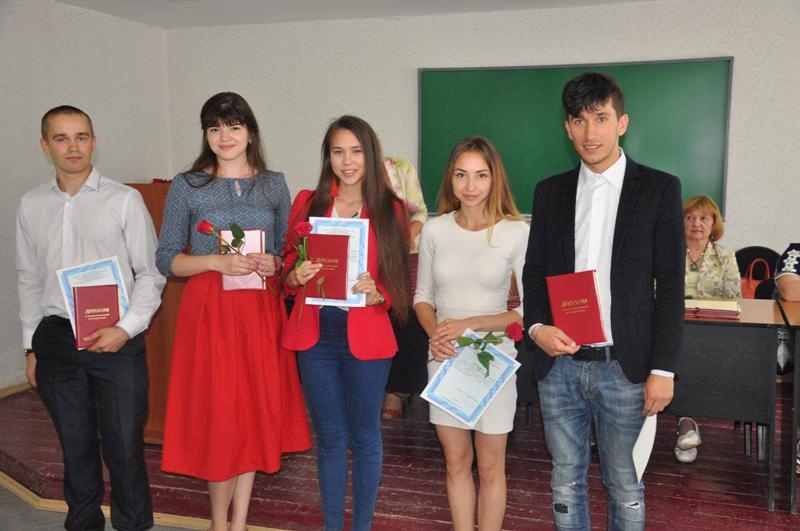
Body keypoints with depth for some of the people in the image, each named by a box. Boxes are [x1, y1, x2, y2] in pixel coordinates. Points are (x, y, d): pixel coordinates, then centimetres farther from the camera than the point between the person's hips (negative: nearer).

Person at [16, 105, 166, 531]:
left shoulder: (124, 200, -3)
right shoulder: (31, 205, 9)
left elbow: (151, 273, -3)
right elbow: (29, 280, 14)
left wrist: (126, 329, -12)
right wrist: (31, 345, 13)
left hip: (116, 339, -3)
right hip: (56, 339, 4)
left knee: (125, 446, 0)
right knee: (75, 445, 14)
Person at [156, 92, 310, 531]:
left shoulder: (273, 184, 8)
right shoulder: (187, 186, 1)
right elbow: (166, 259, 0)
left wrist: (273, 264, -8)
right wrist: (217, 262, -16)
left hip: (261, 309, 3)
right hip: (210, 309, -2)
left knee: (257, 410, 6)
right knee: (219, 413, -1)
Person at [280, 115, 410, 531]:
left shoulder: (391, 210, 0)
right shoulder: (308, 203, 6)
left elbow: (401, 283, 1)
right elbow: (287, 271, 9)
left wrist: (376, 294, -18)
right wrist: (296, 276, -12)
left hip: (365, 337, -2)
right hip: (315, 336, 2)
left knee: (364, 435, 10)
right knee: (329, 436, 13)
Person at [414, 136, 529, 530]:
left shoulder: (517, 232, -10)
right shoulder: (435, 230, 0)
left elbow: (530, 309, -9)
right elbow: (422, 297, 9)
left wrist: (471, 324, -17)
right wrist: (434, 332, -11)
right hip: (444, 360, 3)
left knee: (490, 466, 10)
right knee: (456, 461, 14)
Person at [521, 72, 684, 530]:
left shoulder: (660, 189, -2)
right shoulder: (550, 191, 8)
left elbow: (671, 287, -4)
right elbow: (535, 270, 11)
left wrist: (663, 369, -7)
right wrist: (537, 327, -7)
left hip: (624, 367, -3)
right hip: (559, 363, 3)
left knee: (624, 483, 11)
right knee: (567, 480, 14)